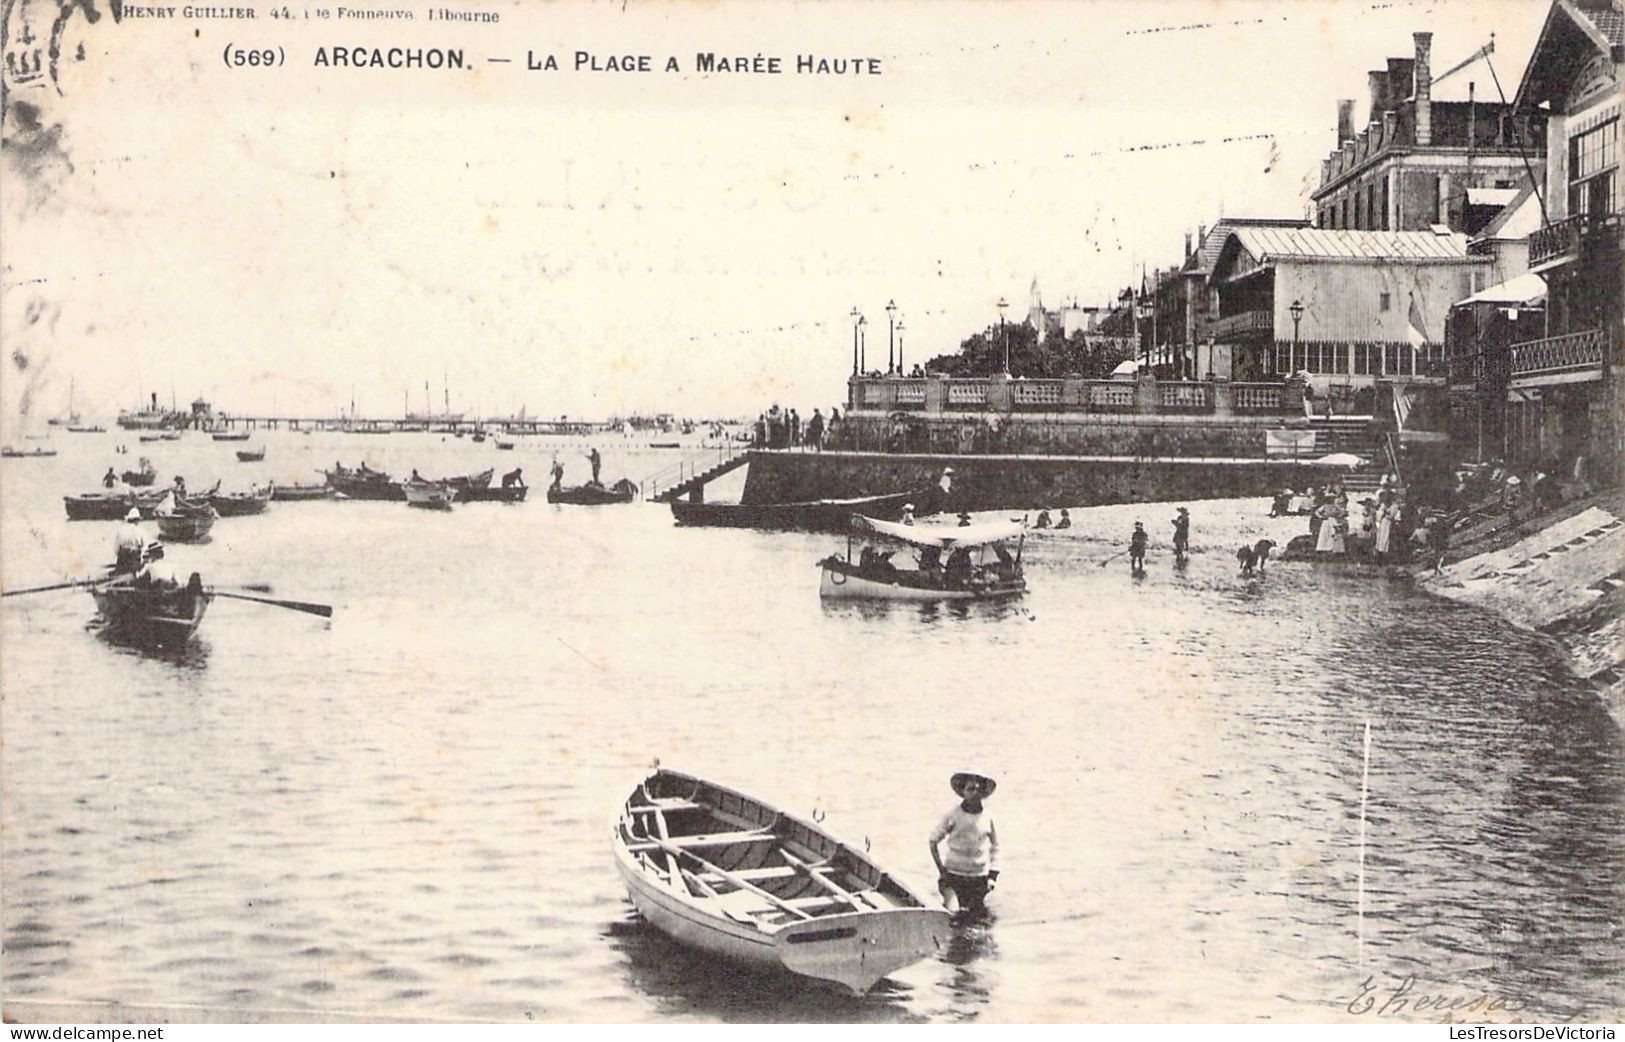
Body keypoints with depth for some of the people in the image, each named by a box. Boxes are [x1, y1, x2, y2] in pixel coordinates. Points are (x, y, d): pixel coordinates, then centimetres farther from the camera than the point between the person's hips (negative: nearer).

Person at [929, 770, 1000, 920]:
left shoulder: (987, 818, -3)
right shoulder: (953, 816, -9)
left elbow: (994, 847, 10)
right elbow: (933, 841, -1)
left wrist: (993, 875, 3)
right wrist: (941, 870, -5)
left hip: (979, 876, 2)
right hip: (953, 873, -2)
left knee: (977, 913, 3)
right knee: (955, 912, -12)